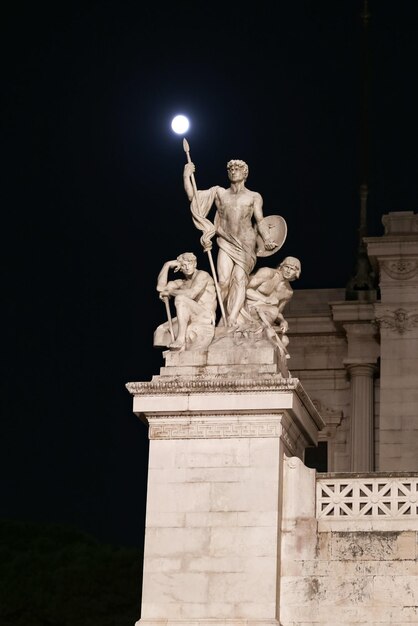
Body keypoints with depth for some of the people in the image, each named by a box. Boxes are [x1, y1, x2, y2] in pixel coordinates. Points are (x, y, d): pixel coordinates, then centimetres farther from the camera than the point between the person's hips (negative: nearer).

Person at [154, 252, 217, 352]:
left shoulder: (202, 275, -2)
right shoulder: (182, 283, 21)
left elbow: (191, 294, -19)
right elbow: (160, 288, 10)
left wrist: (169, 292, -7)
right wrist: (167, 265, 7)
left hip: (205, 318, -8)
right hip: (190, 321, 8)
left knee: (180, 298, -29)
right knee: (160, 332, 0)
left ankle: (181, 339, -33)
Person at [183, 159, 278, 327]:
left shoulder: (254, 197, 11)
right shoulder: (219, 192, 16)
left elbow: (260, 220, 1)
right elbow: (192, 196, 15)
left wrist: (267, 239, -15)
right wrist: (186, 176, 5)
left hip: (246, 244, -2)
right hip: (226, 243, 2)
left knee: (240, 280, -15)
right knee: (223, 281, -14)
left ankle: (232, 321, -25)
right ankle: (226, 318, -6)